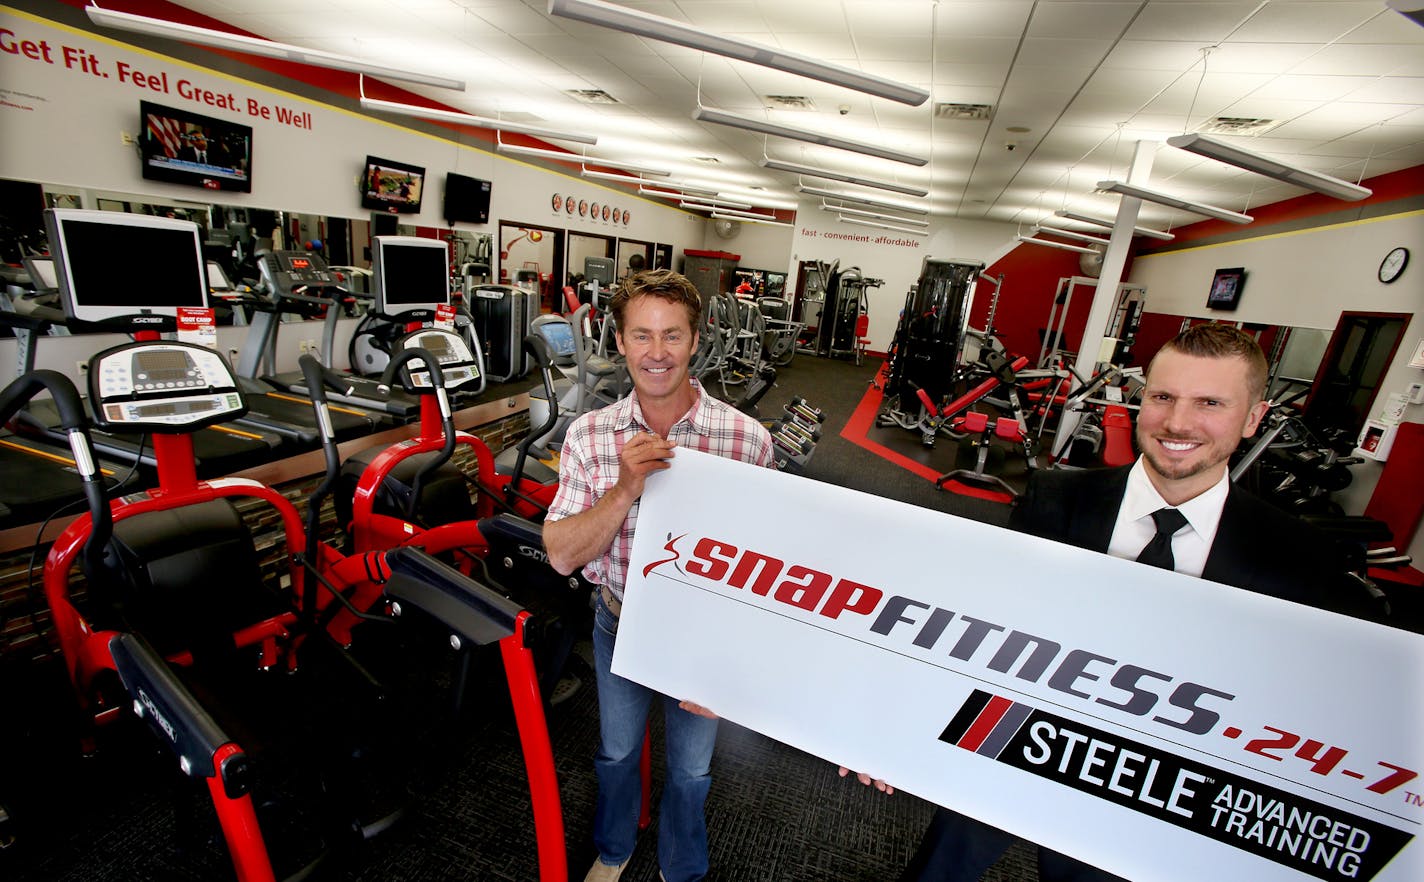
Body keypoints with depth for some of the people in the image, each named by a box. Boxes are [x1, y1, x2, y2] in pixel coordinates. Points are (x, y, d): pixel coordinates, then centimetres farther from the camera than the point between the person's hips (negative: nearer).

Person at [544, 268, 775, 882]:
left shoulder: (748, 440, -20)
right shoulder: (589, 436, -14)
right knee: (616, 752, 28)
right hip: (618, 625, 2)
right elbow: (562, 556, -16)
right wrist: (625, 489, -32)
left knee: (690, 769, 24)